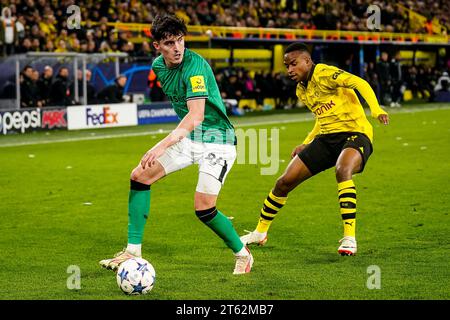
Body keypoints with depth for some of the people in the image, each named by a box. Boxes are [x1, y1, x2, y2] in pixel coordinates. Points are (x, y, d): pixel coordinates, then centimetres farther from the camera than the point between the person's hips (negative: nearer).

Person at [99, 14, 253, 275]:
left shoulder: (195, 65, -25)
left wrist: (163, 145, -44)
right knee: (139, 176, -5)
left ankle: (242, 254, 9)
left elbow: (196, 116, -36)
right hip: (187, 137, 8)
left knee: (204, 208, -17)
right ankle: (133, 252, 2)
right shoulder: (159, 66, 2)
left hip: (216, 139, -8)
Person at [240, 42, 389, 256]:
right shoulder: (301, 90, 13)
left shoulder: (324, 74, -13)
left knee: (342, 171, -39)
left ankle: (349, 238, -34)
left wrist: (376, 110, -41)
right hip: (326, 137, 8)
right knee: (284, 182, 2)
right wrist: (307, 143, 22)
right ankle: (260, 233, 23)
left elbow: (360, 83, -27)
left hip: (355, 133, -8)